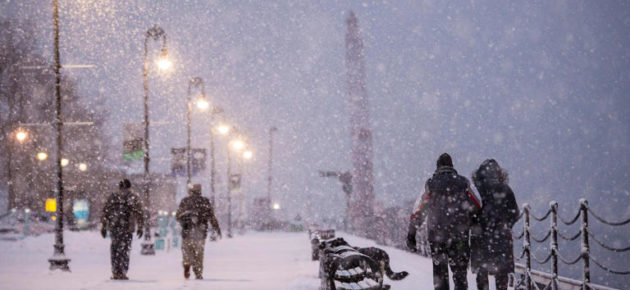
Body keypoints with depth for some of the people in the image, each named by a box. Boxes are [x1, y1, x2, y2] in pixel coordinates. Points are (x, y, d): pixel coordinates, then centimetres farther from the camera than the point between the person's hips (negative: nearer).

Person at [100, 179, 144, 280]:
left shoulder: (113, 196, 9)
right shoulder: (133, 197, 1)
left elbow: (105, 212, 9)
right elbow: (138, 213, -4)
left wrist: (103, 226, 15)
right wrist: (140, 227, 1)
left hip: (113, 226, 3)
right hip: (127, 227, -3)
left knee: (114, 249, 12)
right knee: (124, 250, 1)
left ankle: (115, 272, 12)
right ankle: (122, 273, -2)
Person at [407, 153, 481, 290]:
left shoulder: (431, 184, -4)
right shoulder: (463, 183, 0)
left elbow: (418, 211, -3)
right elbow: (477, 208, 2)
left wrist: (411, 234, 3)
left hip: (436, 236, -1)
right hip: (460, 236, 1)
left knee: (440, 273, 10)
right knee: (460, 272, 8)